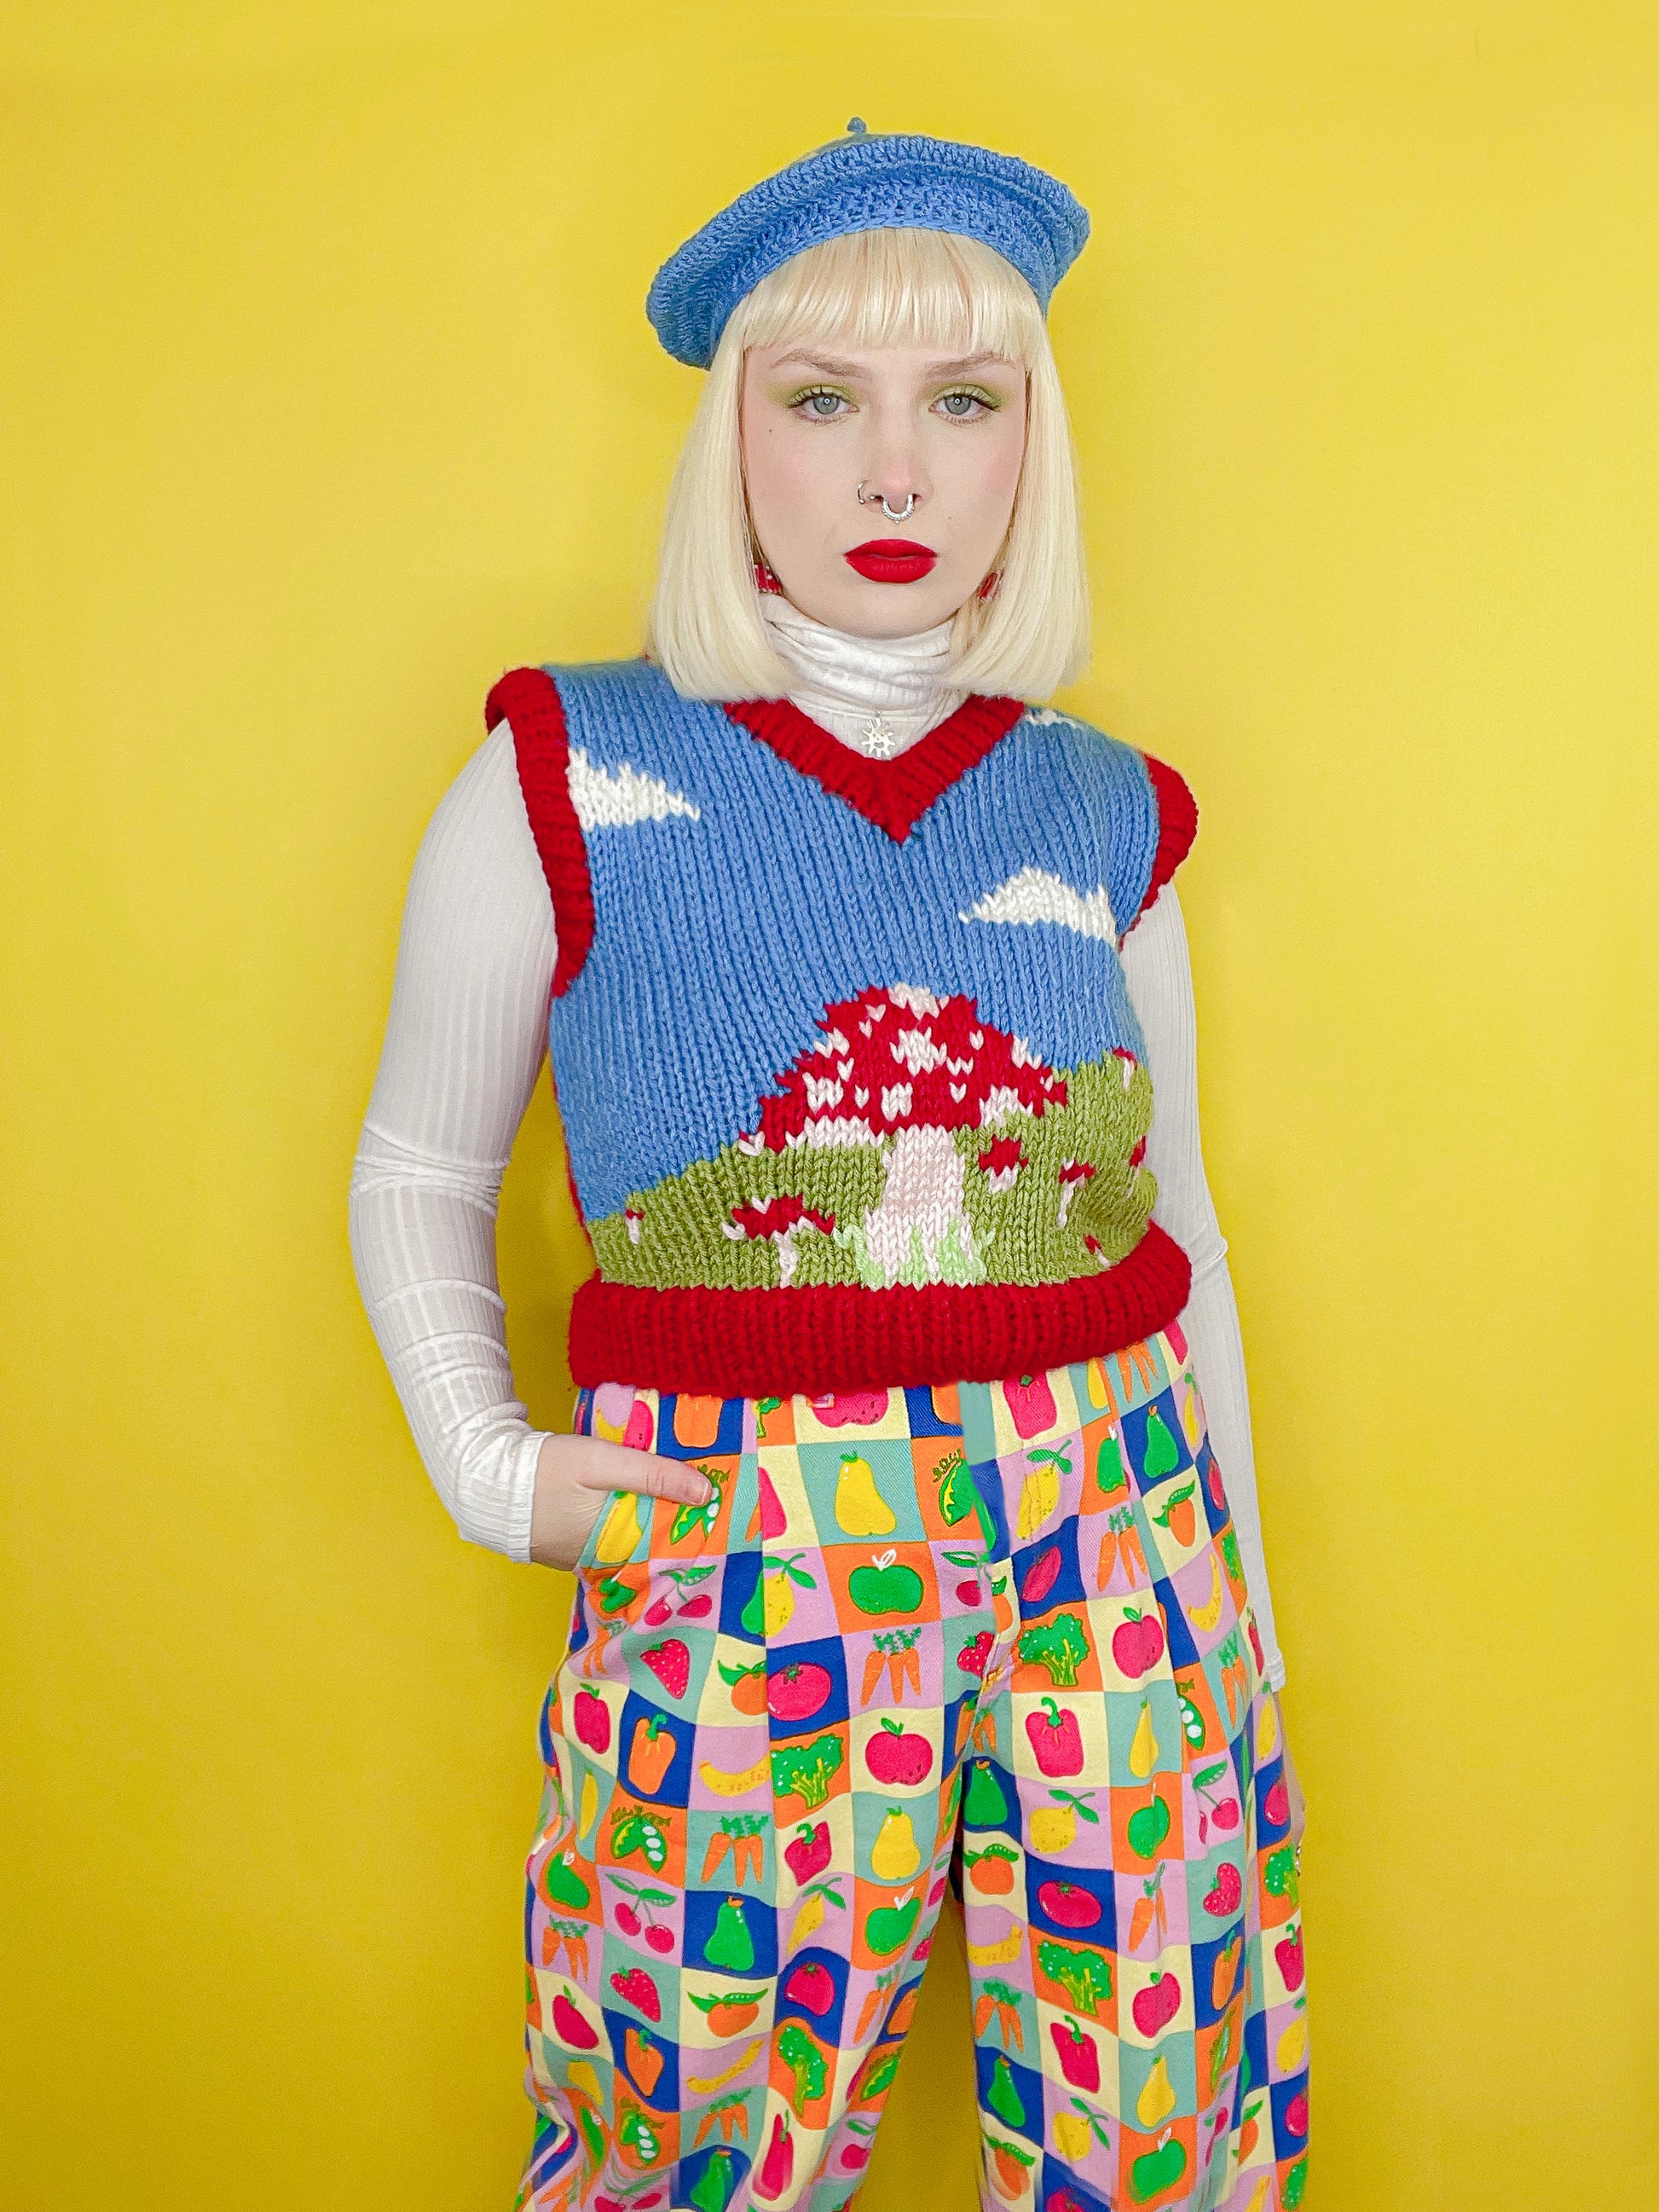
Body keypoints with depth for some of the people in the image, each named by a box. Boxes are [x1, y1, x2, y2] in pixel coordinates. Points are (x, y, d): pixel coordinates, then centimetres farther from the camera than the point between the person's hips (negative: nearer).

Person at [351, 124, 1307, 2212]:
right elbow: (416, 1179, 7)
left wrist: (1238, 1605, 14)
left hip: (1111, 1542, 3)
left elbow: (1175, 1228, 11)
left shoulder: (1106, 815, 4)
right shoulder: (567, 781, -3)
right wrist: (488, 1470, -6)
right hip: (733, 1572, -2)